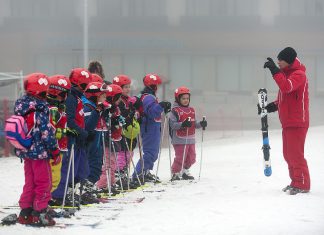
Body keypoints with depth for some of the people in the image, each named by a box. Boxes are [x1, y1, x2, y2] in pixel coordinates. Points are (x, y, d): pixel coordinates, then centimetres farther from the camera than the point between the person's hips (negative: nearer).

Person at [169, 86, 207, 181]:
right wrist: (183, 124, -30)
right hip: (180, 140, -7)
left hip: (190, 139, 7)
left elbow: (194, 124, 18)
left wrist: (201, 124, -1)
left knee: (191, 158, 12)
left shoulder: (191, 110, 14)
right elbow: (172, 124, -16)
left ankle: (185, 171, 31)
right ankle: (175, 173, 10)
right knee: (180, 158, -6)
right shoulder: (175, 111, -9)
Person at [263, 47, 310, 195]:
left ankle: (302, 184, -3)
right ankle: (295, 182, 20)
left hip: (297, 123, -10)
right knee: (288, 154, 12)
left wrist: (274, 70, -32)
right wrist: (275, 105, 8)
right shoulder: (287, 73, 16)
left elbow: (286, 87, -33)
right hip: (287, 122, 10)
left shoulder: (298, 75, -14)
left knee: (295, 154, -8)